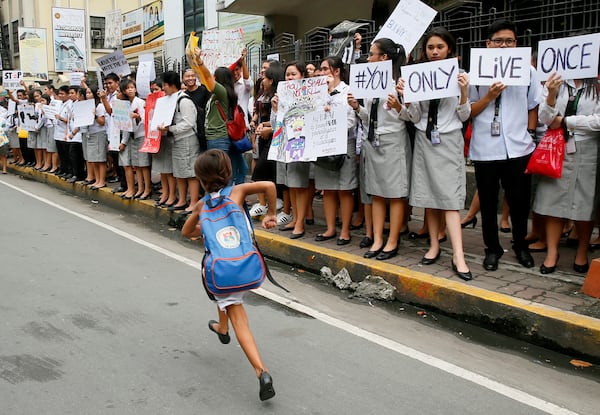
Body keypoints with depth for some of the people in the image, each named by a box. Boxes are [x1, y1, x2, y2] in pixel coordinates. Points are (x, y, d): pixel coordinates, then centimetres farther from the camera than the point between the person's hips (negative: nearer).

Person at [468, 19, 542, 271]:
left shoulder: (527, 71, 4)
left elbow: (534, 106, 11)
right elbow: (468, 112, -2)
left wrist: (530, 132, 3)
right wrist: (489, 96, -15)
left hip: (518, 148, 1)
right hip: (485, 149, -1)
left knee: (520, 201, 11)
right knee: (488, 202, 10)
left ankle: (521, 246, 33)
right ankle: (492, 249, 27)